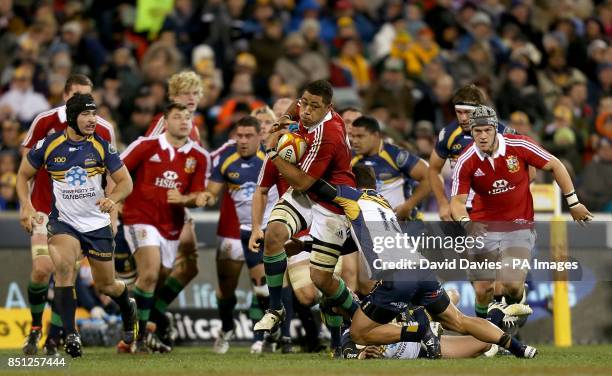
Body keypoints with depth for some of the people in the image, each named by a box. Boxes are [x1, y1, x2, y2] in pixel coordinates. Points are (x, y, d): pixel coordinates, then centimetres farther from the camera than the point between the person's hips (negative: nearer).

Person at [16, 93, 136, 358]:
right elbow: (23, 175, 5)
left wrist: (112, 198, -27)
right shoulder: (48, 145, -8)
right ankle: (70, 335, -26)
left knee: (106, 285, 10)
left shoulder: (101, 146, -8)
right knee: (64, 266, -30)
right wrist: (26, 206, -10)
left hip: (97, 224, 1)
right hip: (62, 223, -1)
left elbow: (126, 182, -5)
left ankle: (128, 308, 46)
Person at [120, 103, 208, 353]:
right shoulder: (146, 145, -6)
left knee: (161, 280, 10)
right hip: (141, 218, -5)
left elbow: (197, 197, 5)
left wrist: (183, 199, -16)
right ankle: (135, 335, -15)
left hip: (172, 226, 5)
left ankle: (149, 333, 28)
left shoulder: (199, 157, 3)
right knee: (150, 274, -22)